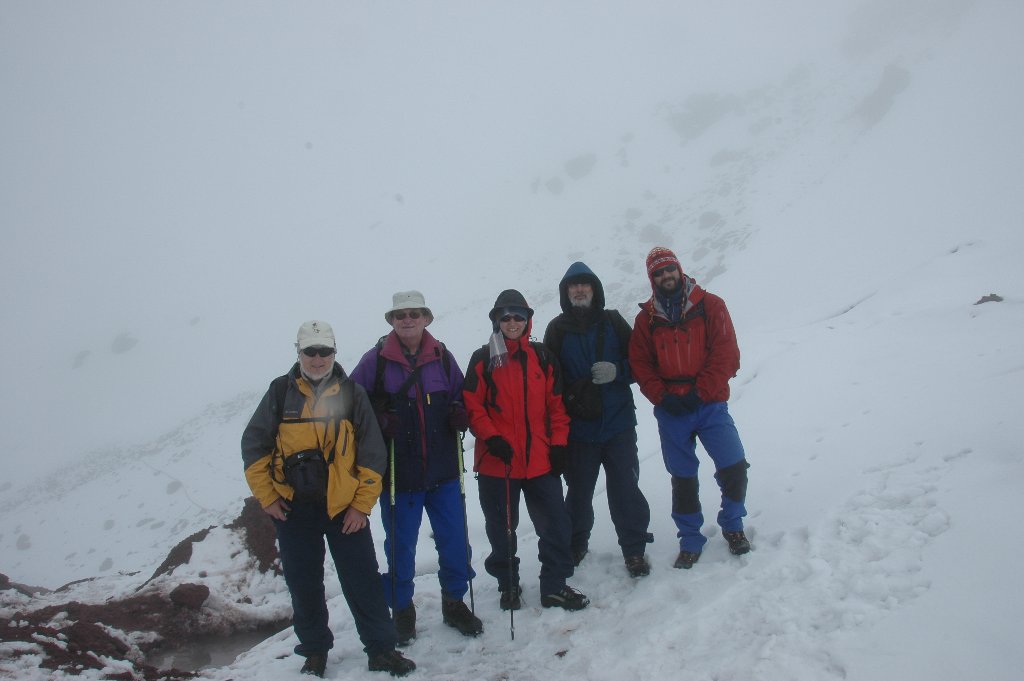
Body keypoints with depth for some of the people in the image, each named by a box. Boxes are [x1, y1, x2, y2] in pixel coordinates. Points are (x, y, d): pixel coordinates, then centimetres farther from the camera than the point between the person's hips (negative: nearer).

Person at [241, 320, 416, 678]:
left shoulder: (352, 393, 0)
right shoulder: (280, 391, 0)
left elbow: (372, 453, 1)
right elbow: (254, 445, 5)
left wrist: (362, 504, -4)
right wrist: (267, 497, 1)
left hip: (344, 506, -1)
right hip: (293, 508, 1)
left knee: (364, 583, 1)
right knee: (304, 587, 11)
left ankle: (381, 649, 14)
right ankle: (314, 651, 29)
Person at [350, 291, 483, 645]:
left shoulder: (442, 357, 3)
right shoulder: (376, 360, -5)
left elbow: (460, 397, 15)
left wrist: (460, 415, -6)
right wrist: (379, 421, -17)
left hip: (443, 470, 2)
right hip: (397, 473, -2)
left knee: (455, 540, 8)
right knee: (400, 546, 9)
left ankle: (454, 602, 30)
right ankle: (402, 609, 30)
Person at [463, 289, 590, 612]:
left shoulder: (543, 357, 9)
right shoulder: (483, 360, 1)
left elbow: (556, 404, 9)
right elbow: (472, 405, -3)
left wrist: (558, 443, 3)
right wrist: (491, 437, -15)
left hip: (540, 461, 2)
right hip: (497, 461, -2)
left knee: (556, 524, 3)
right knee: (502, 528, 10)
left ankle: (555, 585, 19)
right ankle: (508, 585, 28)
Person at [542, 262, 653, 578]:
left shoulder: (613, 322, 4)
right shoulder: (557, 330, 3)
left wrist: (617, 371, -13)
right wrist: (568, 401, -9)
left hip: (618, 424, 0)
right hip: (578, 428, 0)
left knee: (625, 488, 1)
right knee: (578, 491, 11)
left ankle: (634, 549, 16)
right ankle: (576, 545, 31)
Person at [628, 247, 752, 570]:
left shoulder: (710, 306, 1)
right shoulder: (646, 319, 7)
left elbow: (727, 355, -5)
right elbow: (640, 364, 4)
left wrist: (701, 393, -13)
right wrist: (662, 398, -10)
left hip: (710, 405, -1)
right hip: (671, 411, 1)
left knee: (734, 468, -8)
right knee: (682, 478, 7)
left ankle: (733, 525, 19)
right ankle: (690, 541, 24)